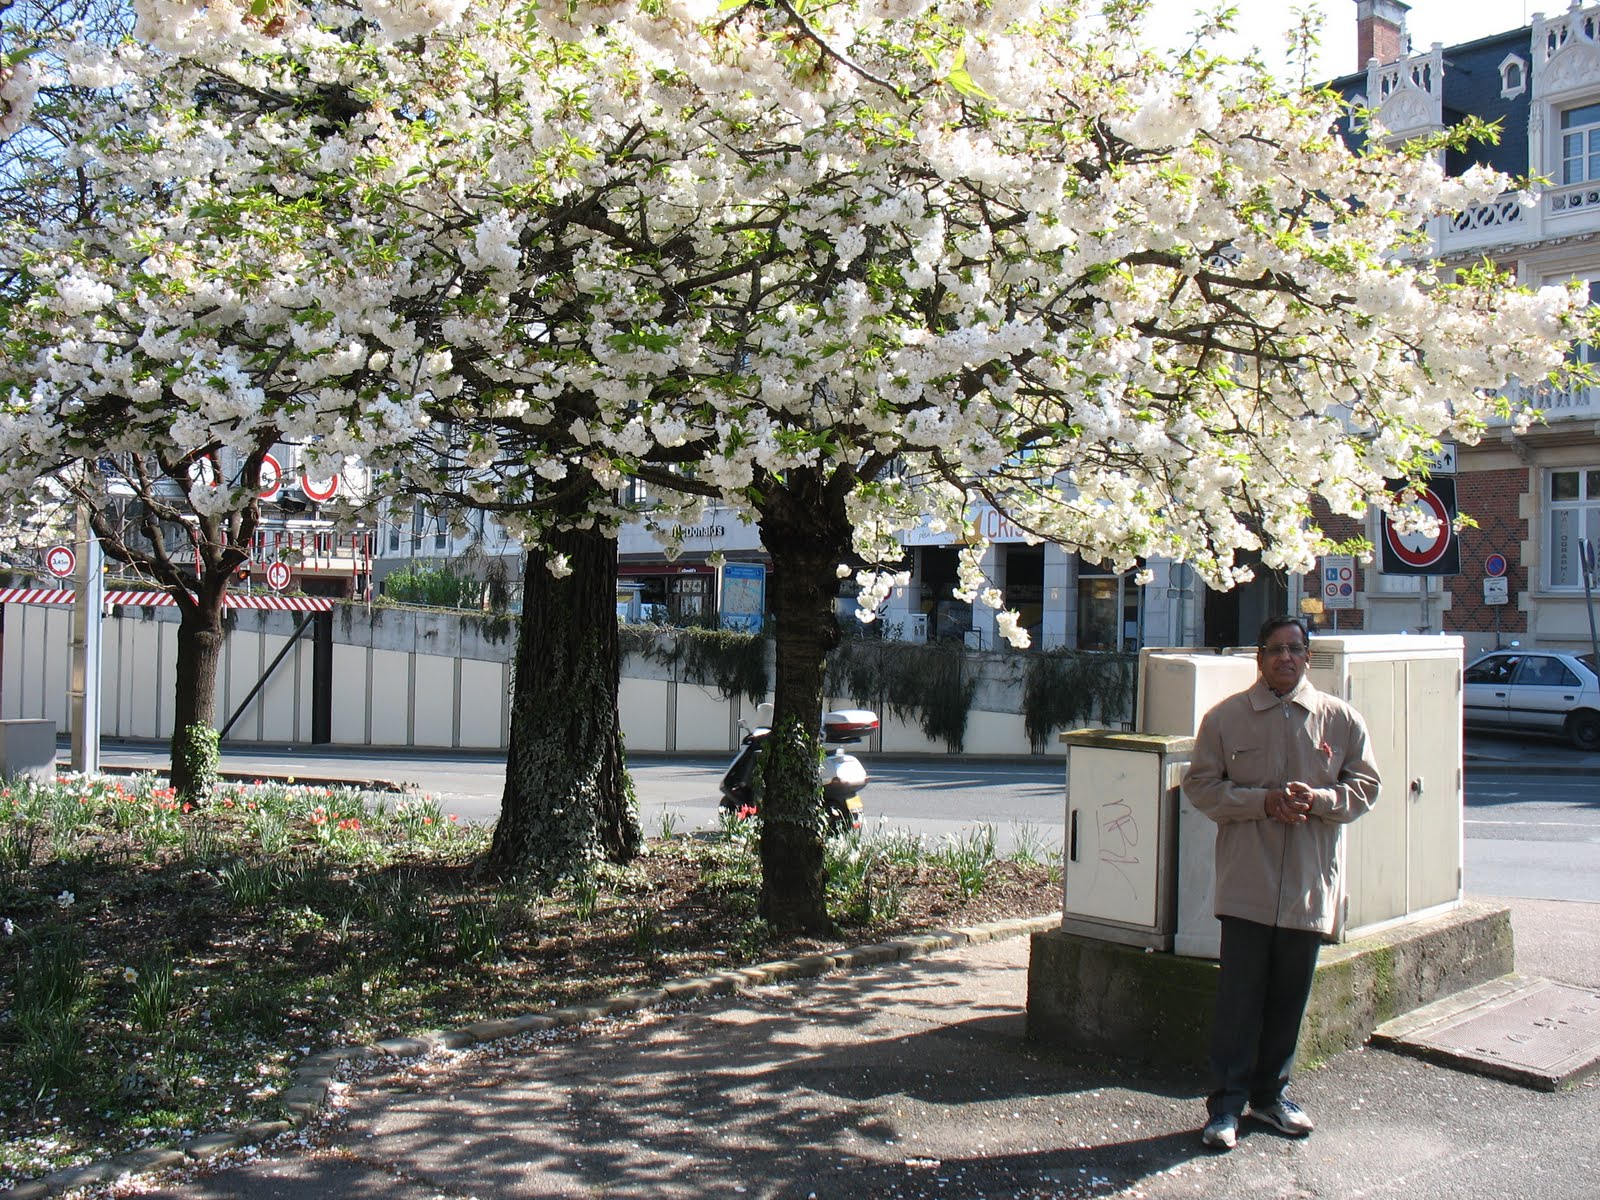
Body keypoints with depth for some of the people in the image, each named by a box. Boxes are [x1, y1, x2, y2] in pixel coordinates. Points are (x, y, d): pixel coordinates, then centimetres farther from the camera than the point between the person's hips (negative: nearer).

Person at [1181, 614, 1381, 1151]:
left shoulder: (1341, 719, 6)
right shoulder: (1225, 717, 1)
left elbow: (1365, 785, 8)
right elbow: (1200, 784, -1)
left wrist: (1320, 799, -13)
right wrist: (1263, 801, -15)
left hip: (1310, 882, 2)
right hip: (1247, 880, -2)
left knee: (1290, 995, 11)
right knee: (1239, 995, -1)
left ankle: (1272, 1093, 28)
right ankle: (1226, 1103, 9)